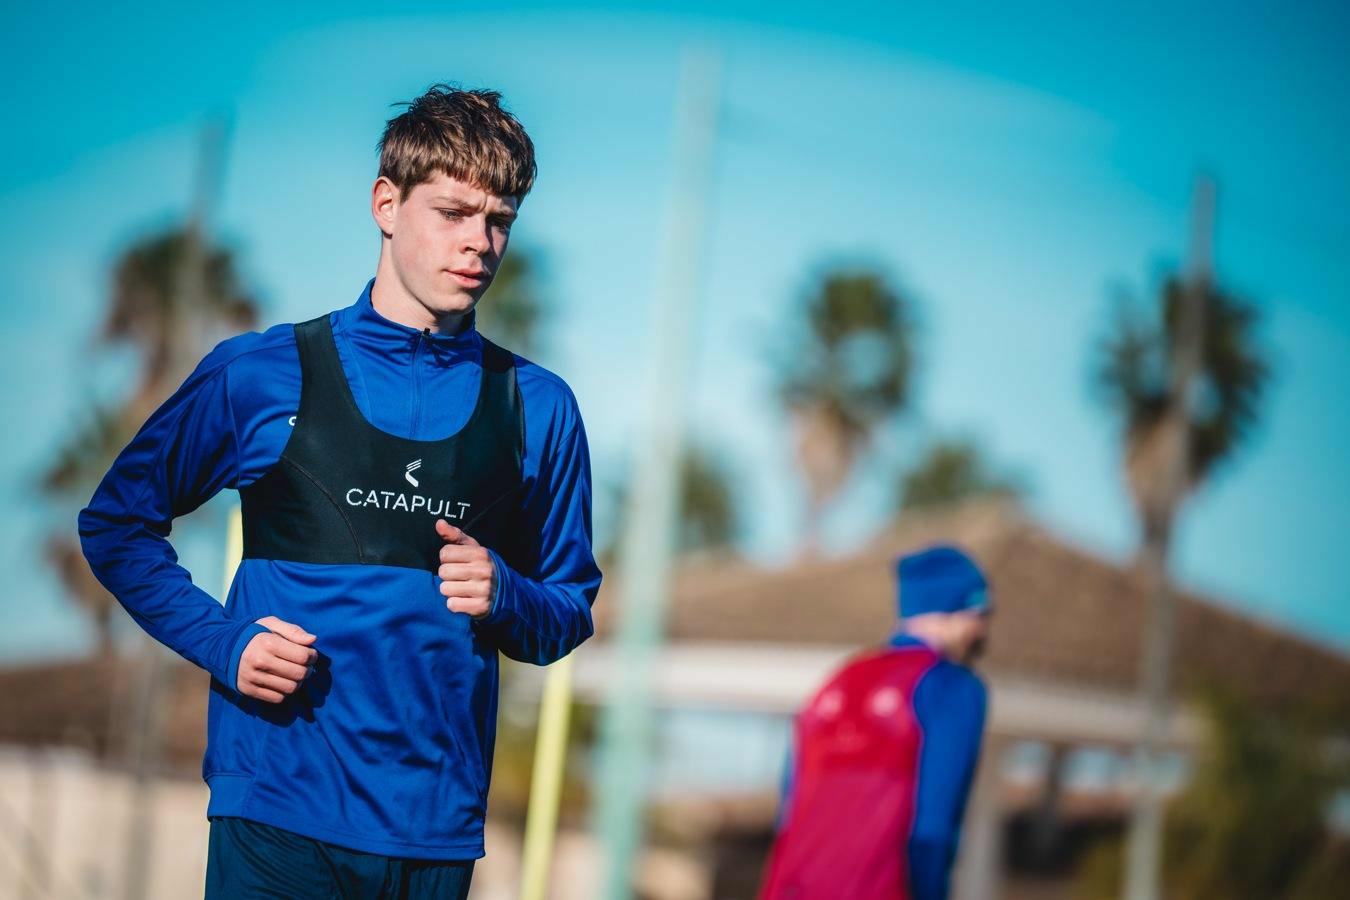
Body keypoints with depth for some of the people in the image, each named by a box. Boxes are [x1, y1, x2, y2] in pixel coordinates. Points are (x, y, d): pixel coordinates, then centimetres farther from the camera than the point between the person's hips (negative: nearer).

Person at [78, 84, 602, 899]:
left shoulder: (538, 410, 9)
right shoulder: (260, 375, 2)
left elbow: (571, 614, 15)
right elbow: (115, 525, 10)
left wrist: (503, 595, -7)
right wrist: (222, 641, -5)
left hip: (437, 827, 2)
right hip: (277, 815, -2)